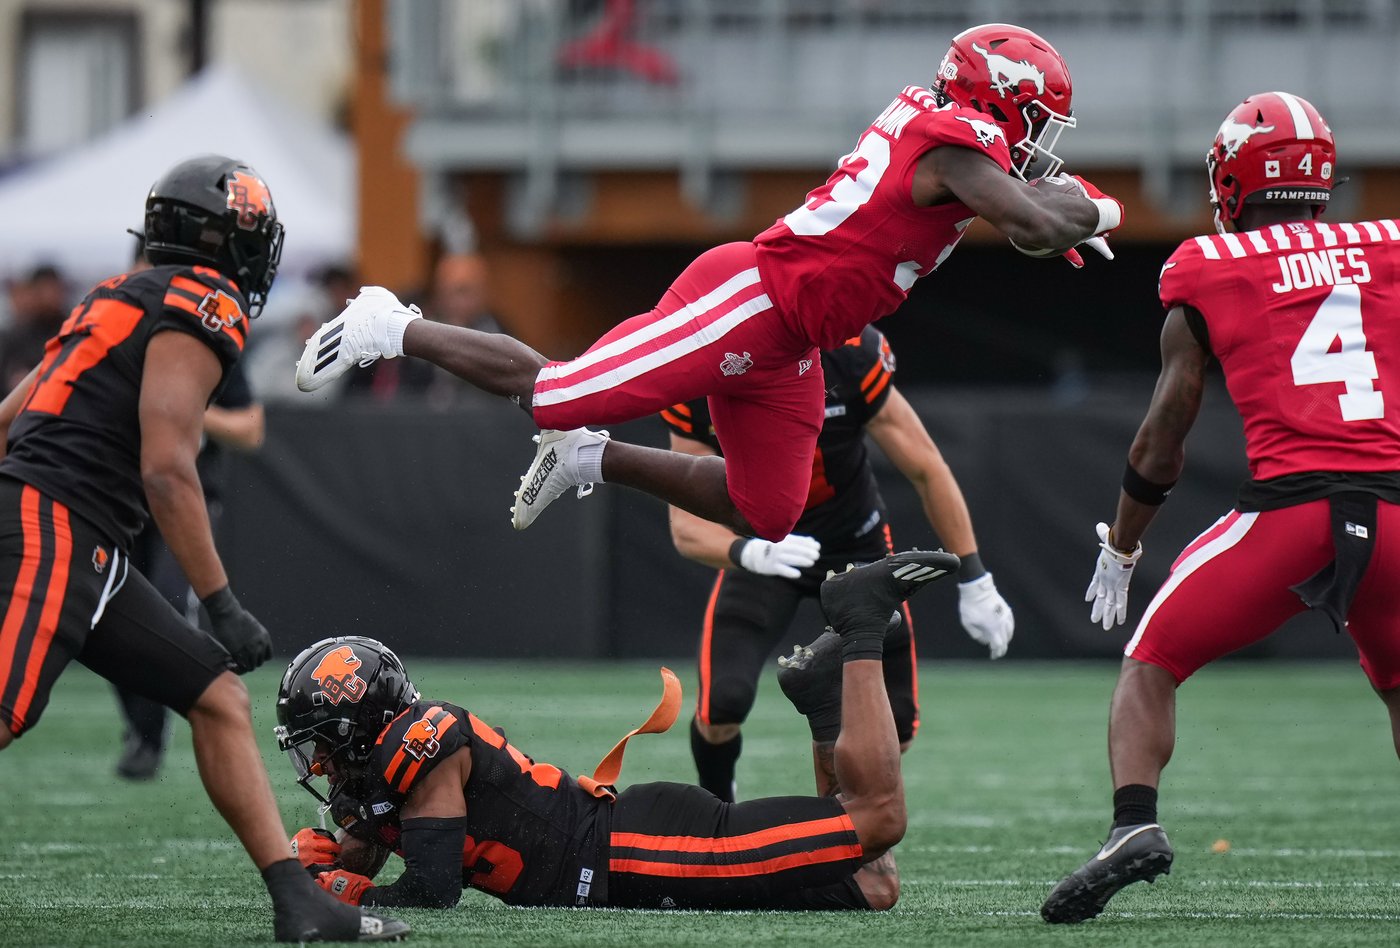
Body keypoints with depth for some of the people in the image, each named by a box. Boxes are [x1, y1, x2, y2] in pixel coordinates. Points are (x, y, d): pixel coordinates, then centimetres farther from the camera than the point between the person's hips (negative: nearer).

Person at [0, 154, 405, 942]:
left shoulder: (123, 300, 22)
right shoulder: (204, 307, -5)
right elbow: (166, 469, -14)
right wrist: (223, 605, -11)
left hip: (86, 554, 10)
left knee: (220, 699, 10)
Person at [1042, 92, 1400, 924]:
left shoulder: (1208, 273, 12)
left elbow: (1164, 435, 15)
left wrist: (1120, 550, 27)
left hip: (1288, 506, -3)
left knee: (1152, 663, 14)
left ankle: (1136, 823, -10)